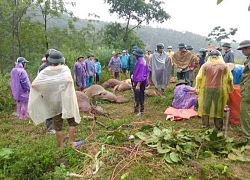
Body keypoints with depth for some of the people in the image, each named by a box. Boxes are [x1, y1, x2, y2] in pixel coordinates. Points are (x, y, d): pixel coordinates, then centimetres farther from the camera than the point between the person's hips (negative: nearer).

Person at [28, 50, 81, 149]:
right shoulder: (64, 69, -11)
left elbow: (34, 84, -11)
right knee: (72, 120, 15)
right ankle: (71, 142, 16)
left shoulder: (45, 71, -4)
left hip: (53, 102, 3)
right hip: (65, 100, -3)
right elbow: (68, 79, -33)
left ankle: (61, 145, 24)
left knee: (57, 124, 13)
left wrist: (43, 90, 3)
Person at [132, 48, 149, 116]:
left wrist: (138, 85, -24)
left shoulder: (141, 63, -21)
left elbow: (141, 75, -23)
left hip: (140, 82, -9)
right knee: (136, 97, 21)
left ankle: (141, 111, 18)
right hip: (137, 81, 10)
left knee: (140, 97, 3)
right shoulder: (138, 62, 7)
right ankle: (136, 109, 36)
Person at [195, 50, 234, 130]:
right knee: (218, 107, 10)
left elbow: (199, 77, -1)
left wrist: (197, 87, 9)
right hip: (219, 89, 0)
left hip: (207, 89, 0)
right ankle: (218, 126, 18)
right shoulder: (224, 66, 1)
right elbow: (229, 79, 3)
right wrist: (230, 89, 16)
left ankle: (205, 124, 20)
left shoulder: (205, 65, 1)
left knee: (206, 106, 13)